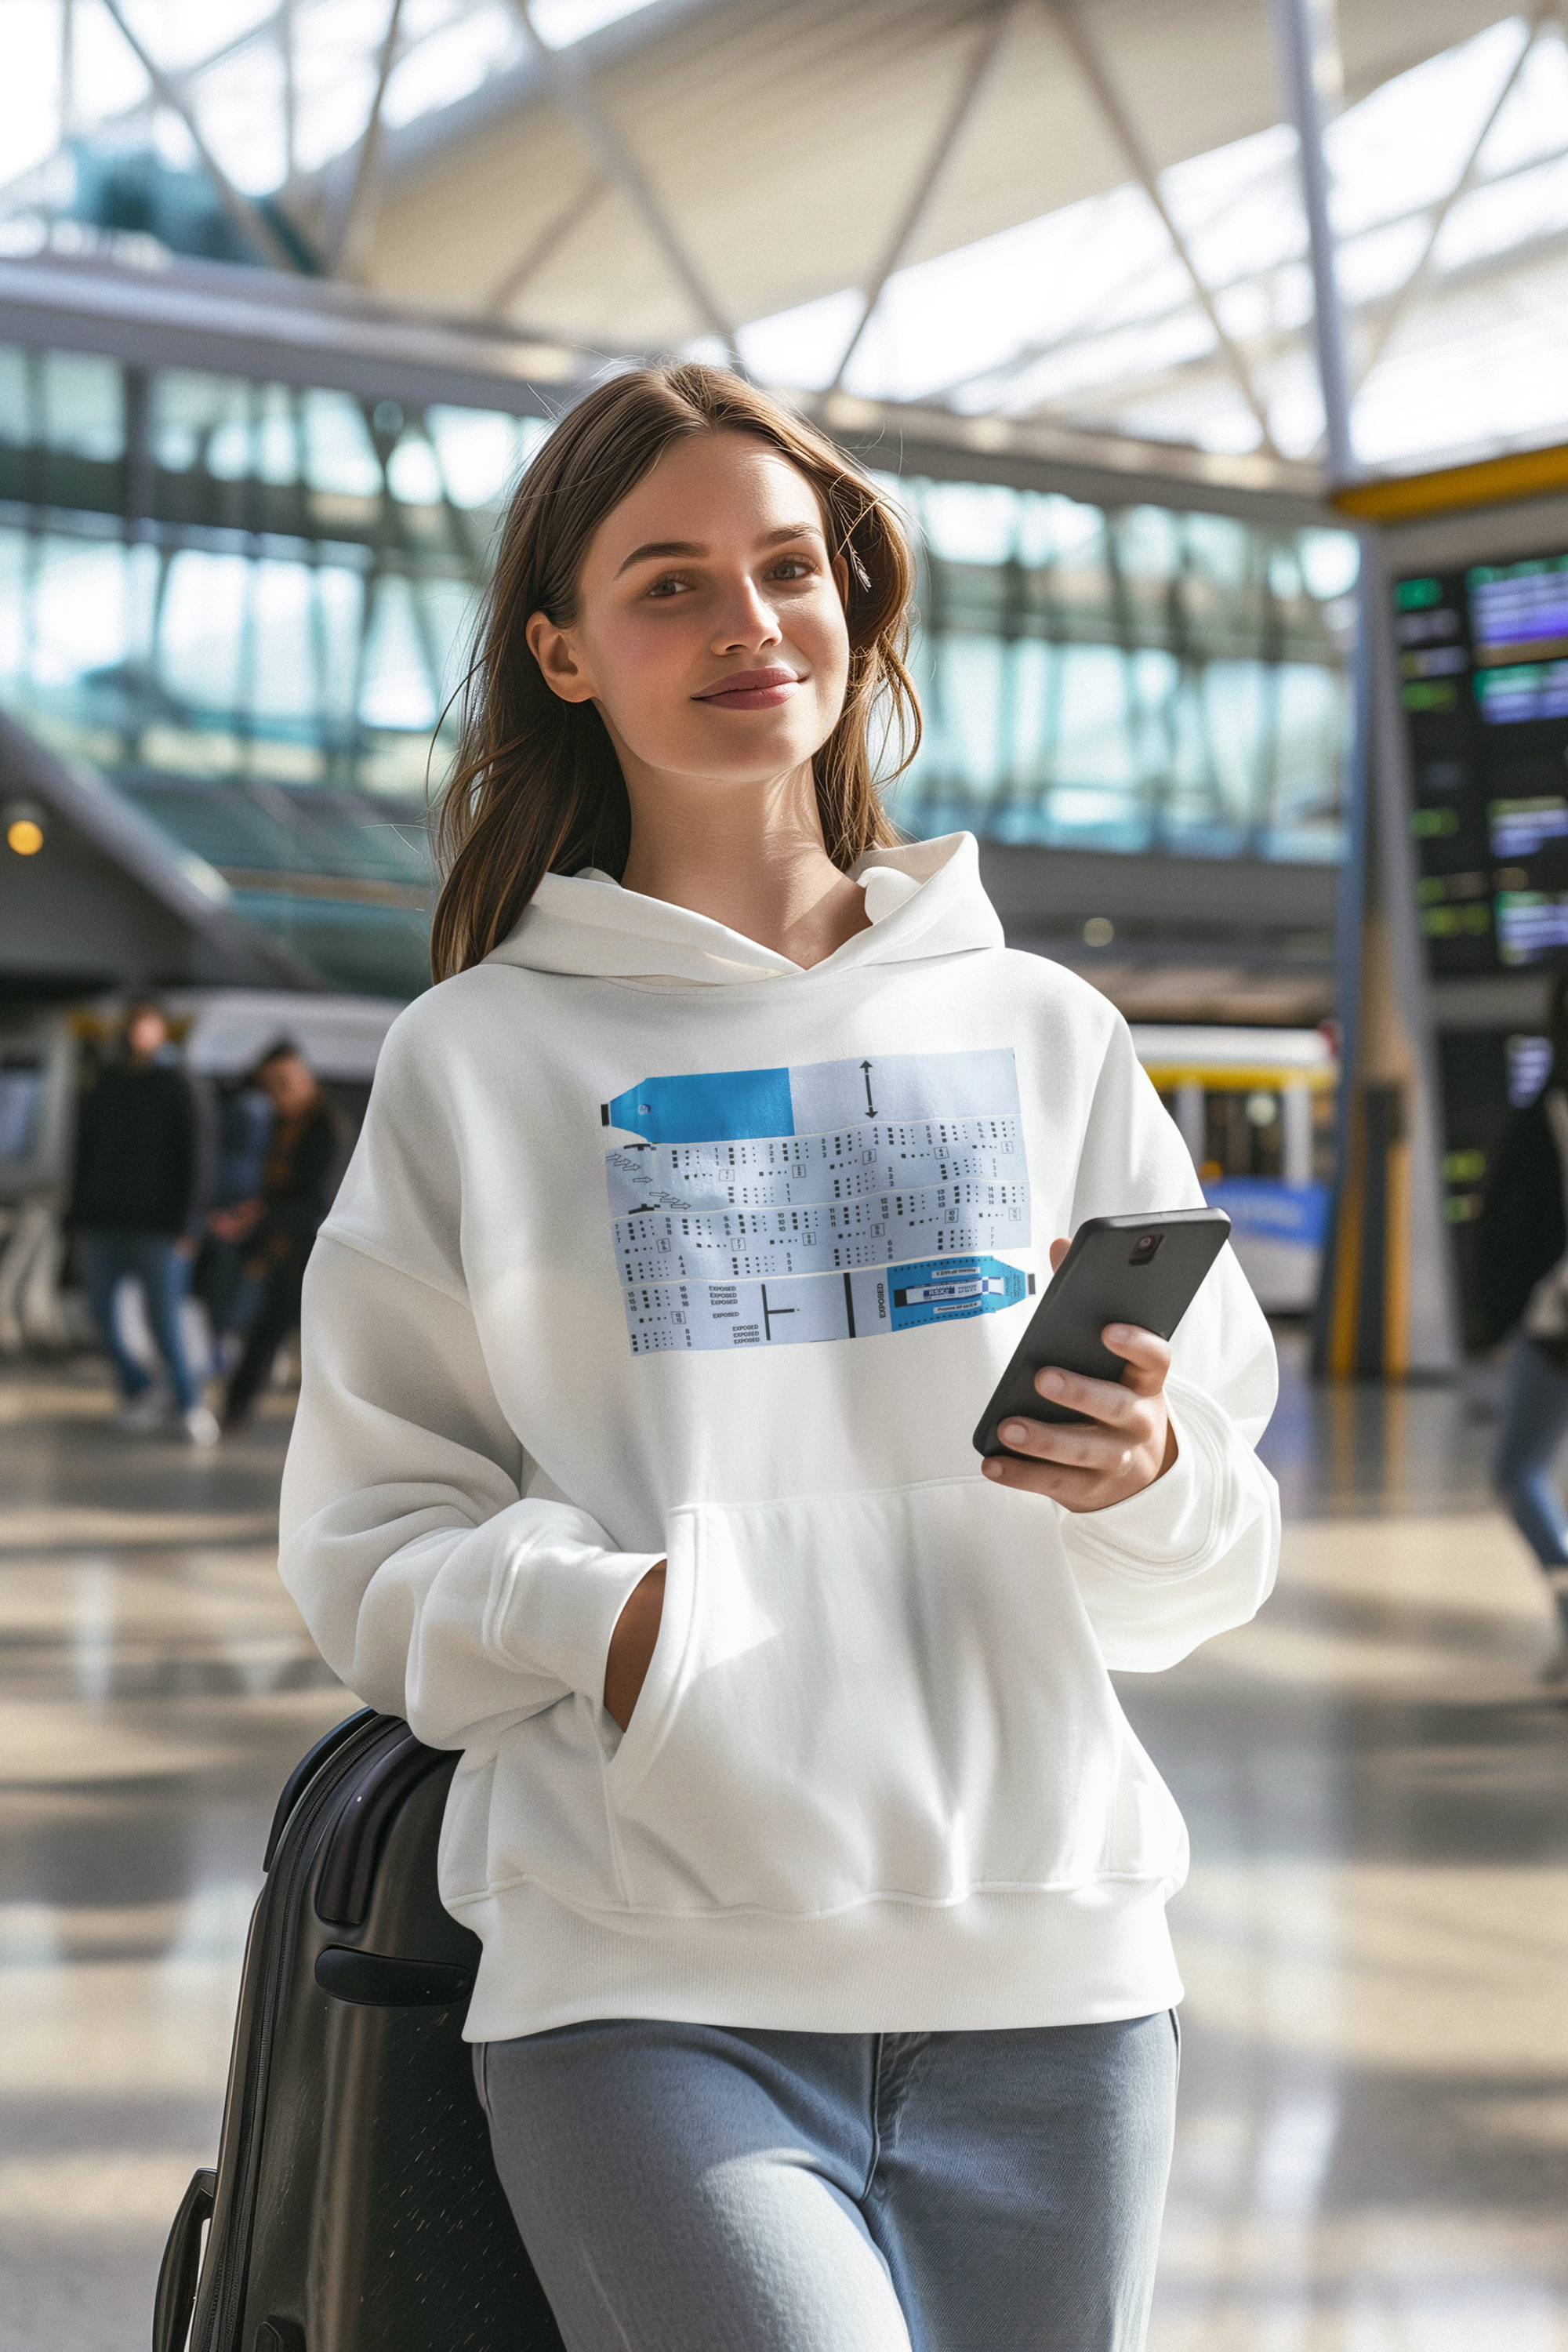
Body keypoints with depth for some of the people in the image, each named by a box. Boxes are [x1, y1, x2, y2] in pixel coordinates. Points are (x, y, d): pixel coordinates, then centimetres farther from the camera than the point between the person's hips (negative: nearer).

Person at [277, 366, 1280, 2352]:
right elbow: (375, 1538, 3)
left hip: (1046, 1974, 3)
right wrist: (606, 1619, -16)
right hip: (648, 1985, -3)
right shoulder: (476, 1061, 7)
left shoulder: (1044, 1035, 12)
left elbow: (1202, 1577, 12)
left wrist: (1144, 1479, -10)